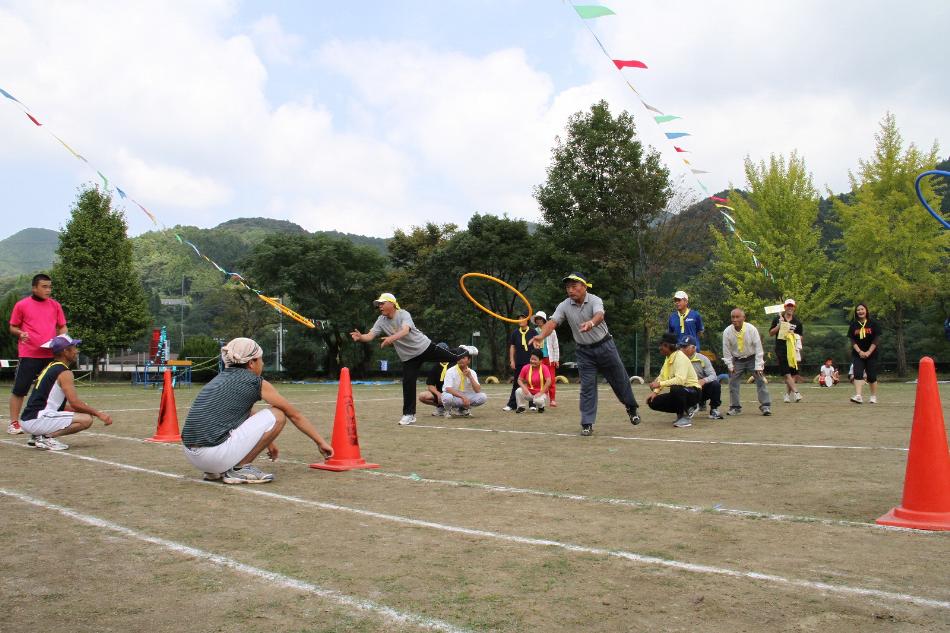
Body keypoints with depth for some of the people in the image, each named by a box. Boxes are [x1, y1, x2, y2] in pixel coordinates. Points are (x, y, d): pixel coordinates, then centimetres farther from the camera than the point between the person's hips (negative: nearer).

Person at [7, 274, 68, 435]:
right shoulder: (22, 305, 1)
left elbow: (62, 327, 15)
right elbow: (13, 327, 7)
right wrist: (20, 333, -13)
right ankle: (13, 423, 6)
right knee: (19, 390, -2)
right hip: (28, 355, -3)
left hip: (51, 355, 3)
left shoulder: (55, 305, 10)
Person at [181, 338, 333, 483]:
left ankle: (214, 471, 17)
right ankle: (239, 468, -2)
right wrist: (320, 442, 20)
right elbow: (294, 414, 9)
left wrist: (267, 440, 50)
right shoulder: (255, 382, 1)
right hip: (215, 455, -8)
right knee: (278, 415, 2)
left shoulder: (221, 378, 21)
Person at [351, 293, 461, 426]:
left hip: (424, 346, -3)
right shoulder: (381, 321, -7)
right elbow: (369, 336, -18)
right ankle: (409, 414, 3)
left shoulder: (403, 314, -22)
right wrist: (360, 337, -42)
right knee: (407, 383, -6)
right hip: (408, 356, 3)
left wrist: (391, 338, -62)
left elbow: (405, 331, -42)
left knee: (451, 358, 8)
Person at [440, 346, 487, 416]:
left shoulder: (472, 373, 1)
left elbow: (478, 390, -9)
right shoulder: (451, 371, -12)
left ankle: (464, 408, 3)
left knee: (483, 397, -20)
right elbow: (448, 389, -24)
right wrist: (463, 397, -33)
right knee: (447, 397, -40)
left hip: (466, 396, 4)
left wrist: (470, 377, -20)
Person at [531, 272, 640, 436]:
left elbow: (599, 315, -39)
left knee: (620, 379, 11)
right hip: (584, 351, 2)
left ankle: (631, 408, 36)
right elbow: (552, 322, -21)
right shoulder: (564, 306, -9)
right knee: (587, 387, 0)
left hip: (604, 345, -2)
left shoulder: (594, 300, -18)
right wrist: (541, 336, -42)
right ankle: (587, 424, 5)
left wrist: (591, 323, -63)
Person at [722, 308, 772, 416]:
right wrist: (730, 366, -5)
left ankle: (765, 406, -2)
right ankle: (735, 407, 11)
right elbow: (726, 350, -5)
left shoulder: (751, 329, -20)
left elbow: (758, 347, -13)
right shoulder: (727, 332, -17)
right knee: (733, 383, -1)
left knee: (760, 381, -7)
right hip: (737, 360, 1)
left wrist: (758, 366, -14)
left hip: (752, 358, -1)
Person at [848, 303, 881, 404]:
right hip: (858, 354, 1)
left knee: (871, 376, 4)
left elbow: (876, 340, -5)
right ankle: (858, 396, -22)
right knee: (858, 374, -14)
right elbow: (852, 341, 1)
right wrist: (860, 351, -12)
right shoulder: (853, 325, 2)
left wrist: (868, 352, -13)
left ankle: (874, 396, 21)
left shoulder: (873, 323, -3)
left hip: (871, 353, -1)